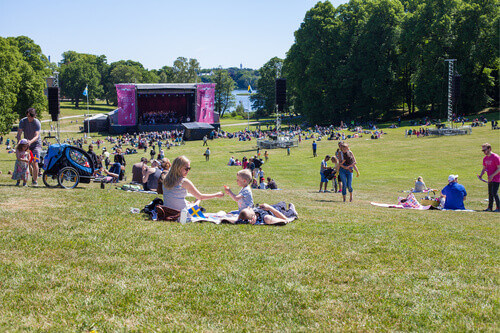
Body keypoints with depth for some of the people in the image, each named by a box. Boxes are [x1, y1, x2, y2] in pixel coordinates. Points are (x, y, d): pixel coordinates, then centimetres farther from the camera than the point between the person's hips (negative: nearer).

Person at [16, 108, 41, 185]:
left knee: (35, 162, -16)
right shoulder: (23, 121, -8)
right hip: (26, 144, 4)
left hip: (36, 144, -4)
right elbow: (19, 133, -14)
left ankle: (35, 180, -9)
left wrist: (31, 141, -48)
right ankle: (33, 176, 31)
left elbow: (36, 136, -28)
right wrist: (19, 141, -34)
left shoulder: (37, 123, -18)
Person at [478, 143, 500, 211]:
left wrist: (492, 175, -23)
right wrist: (481, 175, 0)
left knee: (494, 193, -13)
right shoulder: (485, 158, 10)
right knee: (490, 193, 12)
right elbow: (484, 168, 19)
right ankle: (490, 208, 19)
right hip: (490, 179, 8)